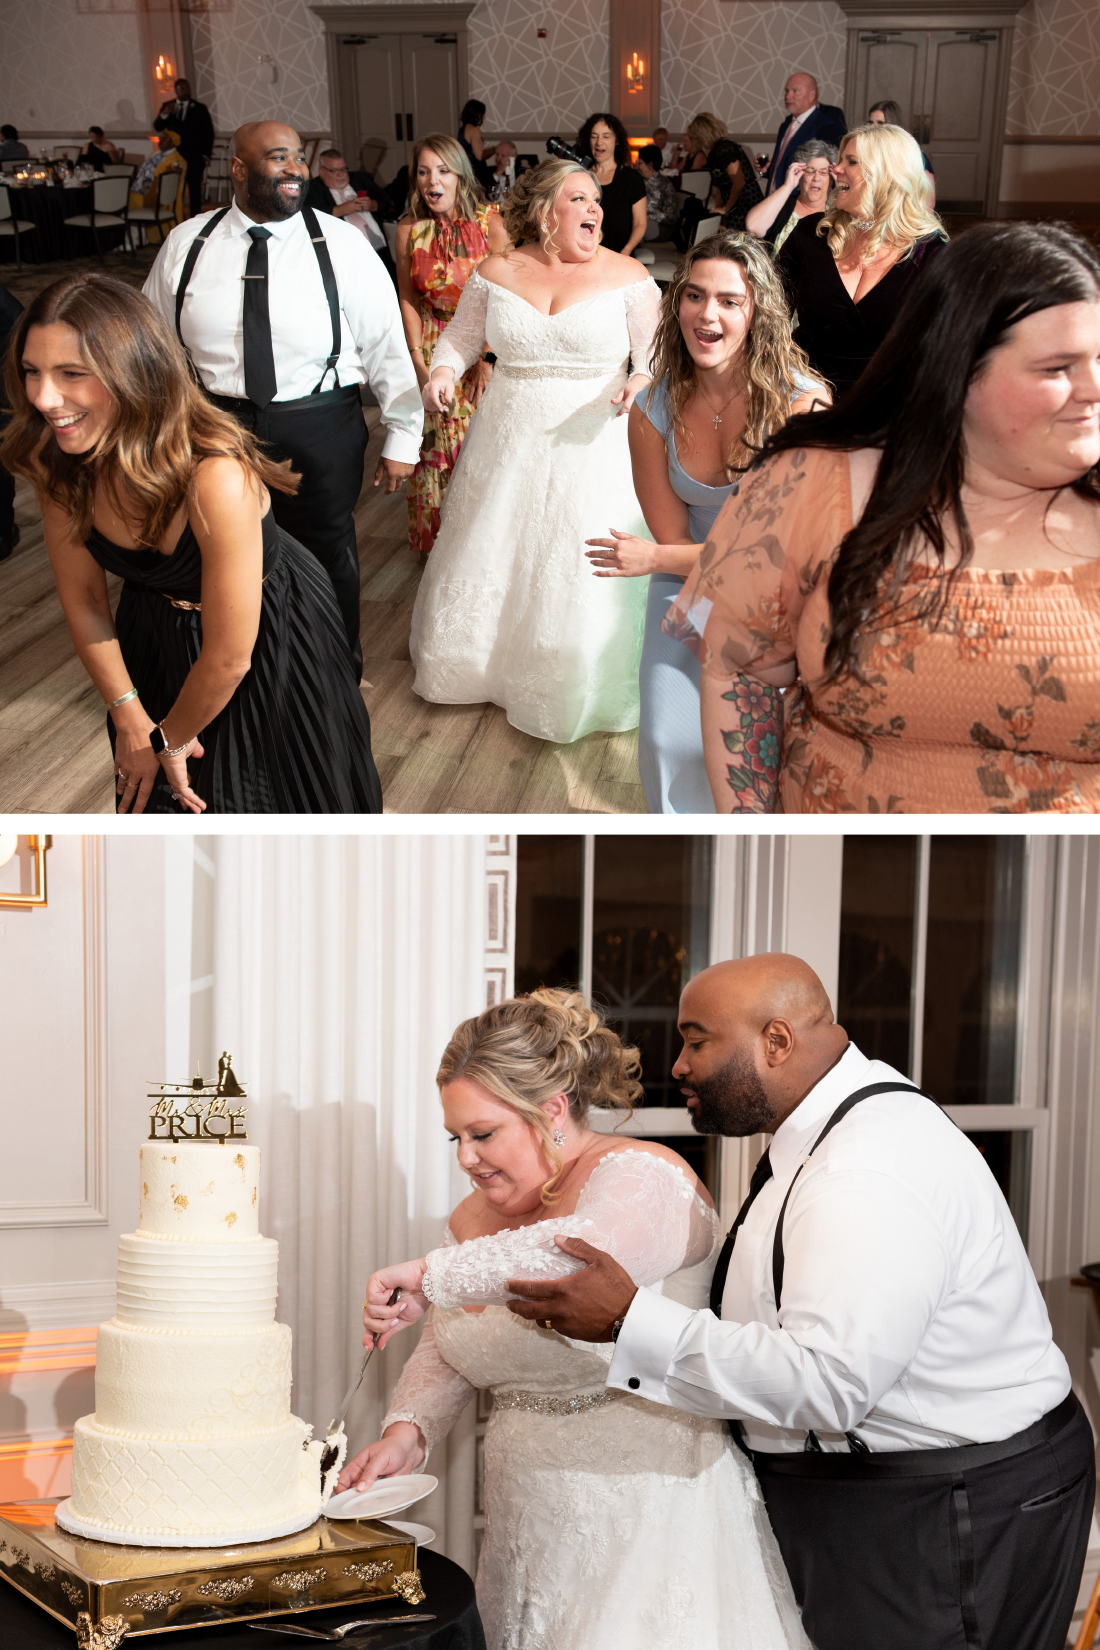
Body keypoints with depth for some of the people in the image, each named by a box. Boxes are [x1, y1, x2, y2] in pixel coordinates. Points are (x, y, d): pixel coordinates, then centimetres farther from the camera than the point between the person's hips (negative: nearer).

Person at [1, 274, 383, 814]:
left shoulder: (216, 479, -42)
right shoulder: (55, 463, -24)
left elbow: (229, 658, -30)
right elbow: (83, 598, -8)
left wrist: (170, 740, -14)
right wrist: (129, 718, -6)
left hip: (270, 628, -4)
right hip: (155, 627, 5)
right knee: (156, 795, 26)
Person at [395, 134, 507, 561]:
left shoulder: (490, 224, -13)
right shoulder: (409, 230, -6)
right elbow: (408, 300, 1)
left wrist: (488, 358, -15)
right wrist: (419, 360, -5)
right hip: (431, 347, 2)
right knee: (432, 445, 7)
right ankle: (434, 544, 22)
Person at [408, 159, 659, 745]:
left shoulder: (626, 276, -5)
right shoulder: (497, 273, 1)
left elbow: (657, 351, -3)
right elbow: (462, 335, 12)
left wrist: (641, 381, -24)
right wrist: (443, 371, -7)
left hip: (594, 448, -3)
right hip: (509, 444, 3)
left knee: (585, 576, -2)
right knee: (492, 560, 13)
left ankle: (582, 690, 16)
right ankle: (489, 664, 35)